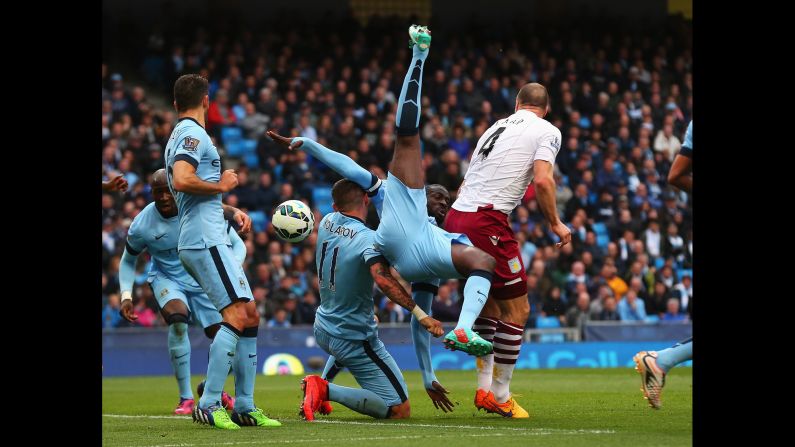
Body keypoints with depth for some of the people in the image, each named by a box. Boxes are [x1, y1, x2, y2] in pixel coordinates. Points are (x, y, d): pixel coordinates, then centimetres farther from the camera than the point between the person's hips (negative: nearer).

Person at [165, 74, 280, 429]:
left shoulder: (182, 134, 23)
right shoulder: (192, 133, -8)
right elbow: (182, 181, -24)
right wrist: (221, 185, -11)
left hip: (209, 241, 11)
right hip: (206, 240, -11)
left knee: (250, 316, 9)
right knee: (237, 316, -18)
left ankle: (244, 406, 10)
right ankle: (208, 405, -20)